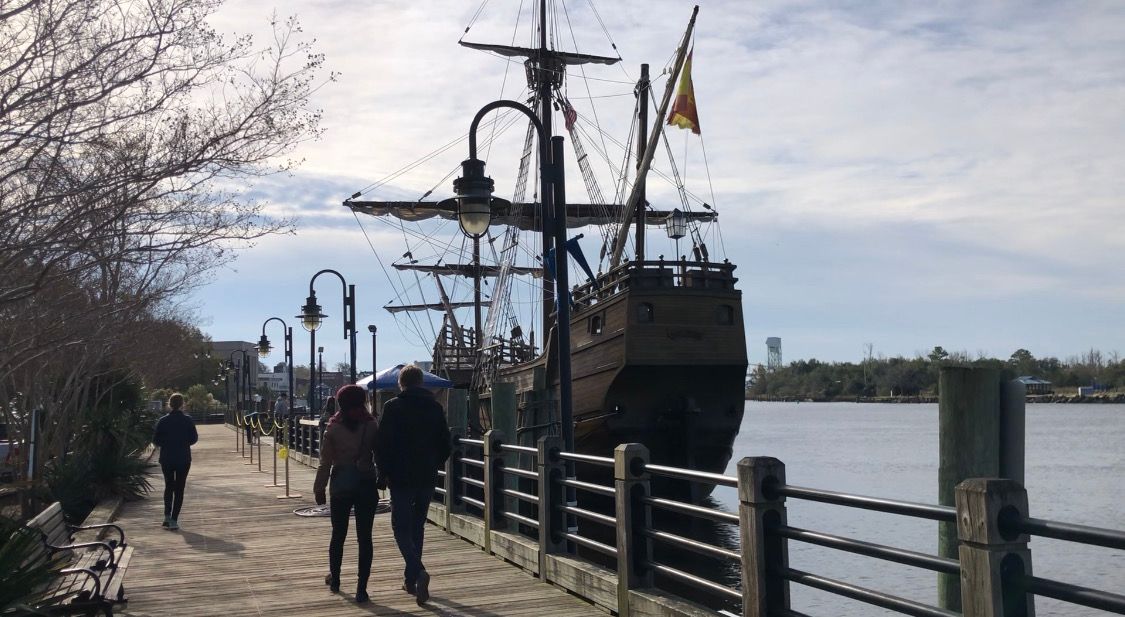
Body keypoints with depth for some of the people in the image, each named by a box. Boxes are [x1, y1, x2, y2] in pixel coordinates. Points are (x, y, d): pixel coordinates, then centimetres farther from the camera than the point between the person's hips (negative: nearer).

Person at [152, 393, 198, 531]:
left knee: (169, 486, 18)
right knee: (179, 489, 5)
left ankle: (167, 515, 4)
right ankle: (174, 520, 0)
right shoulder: (188, 420, -7)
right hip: (183, 459, -1)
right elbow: (194, 439, -2)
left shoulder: (163, 421, -5)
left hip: (166, 459, 1)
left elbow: (155, 441, -3)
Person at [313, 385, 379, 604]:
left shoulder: (333, 429, -4)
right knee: (364, 537, 0)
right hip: (366, 487, 0)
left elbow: (326, 462, -3)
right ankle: (361, 589, -5)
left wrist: (319, 488, 5)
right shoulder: (371, 426, -3)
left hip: (340, 487, 1)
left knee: (338, 534, 16)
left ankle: (334, 578, 30)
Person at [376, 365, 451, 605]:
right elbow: (445, 444, 8)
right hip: (427, 478, 4)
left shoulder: (393, 407, -7)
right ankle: (411, 579, 21)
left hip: (401, 478, -4)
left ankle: (418, 571, -23)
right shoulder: (435, 407, 5)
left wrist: (385, 472, 1)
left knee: (401, 528, -1)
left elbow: (381, 444, -10)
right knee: (418, 526, 16)